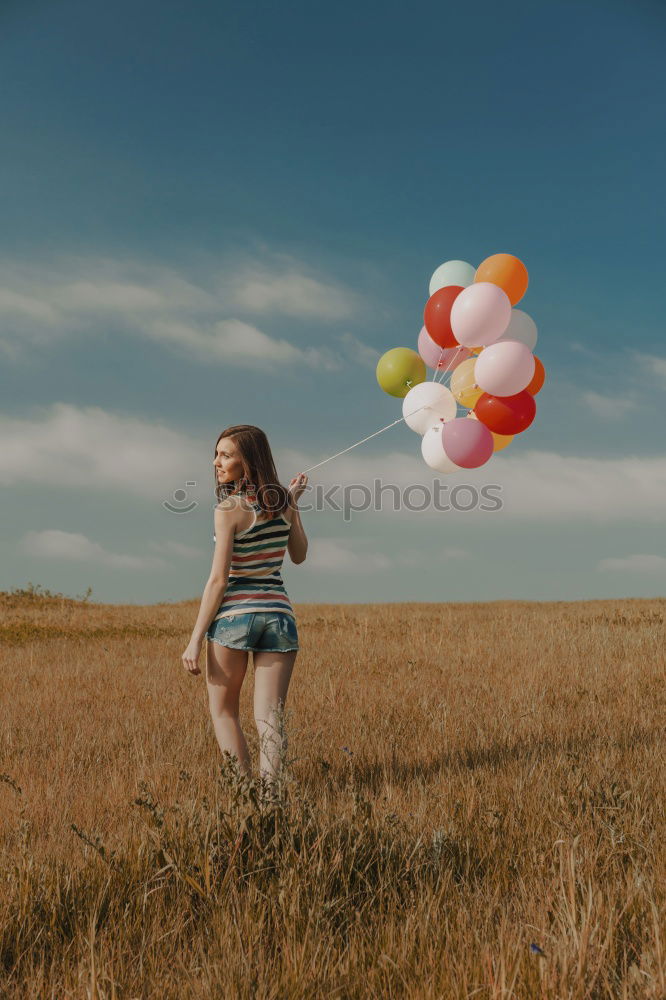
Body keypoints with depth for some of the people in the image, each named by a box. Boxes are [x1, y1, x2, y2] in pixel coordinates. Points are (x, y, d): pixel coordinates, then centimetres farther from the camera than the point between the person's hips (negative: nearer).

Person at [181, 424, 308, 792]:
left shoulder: (229, 508, -11)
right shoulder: (282, 503, 5)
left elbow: (218, 581, -13)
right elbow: (299, 555, 21)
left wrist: (195, 640, -8)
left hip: (234, 614, -4)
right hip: (279, 614, 5)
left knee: (222, 710, 14)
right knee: (269, 717, 6)